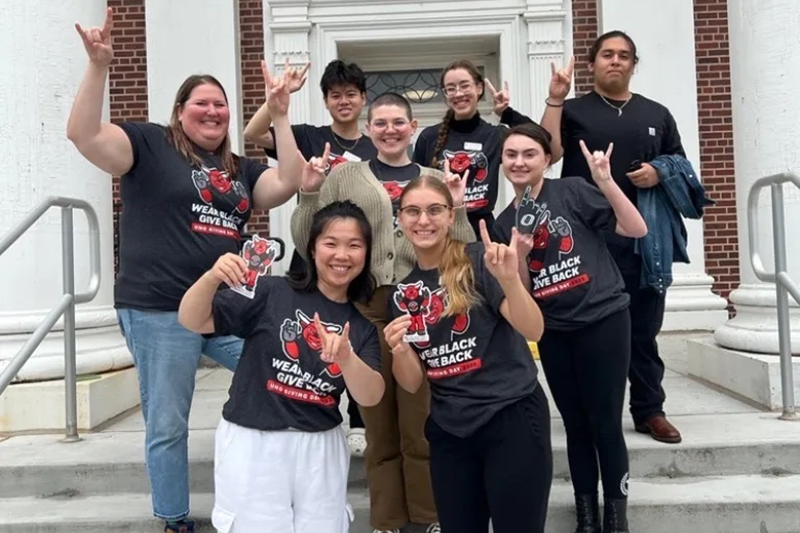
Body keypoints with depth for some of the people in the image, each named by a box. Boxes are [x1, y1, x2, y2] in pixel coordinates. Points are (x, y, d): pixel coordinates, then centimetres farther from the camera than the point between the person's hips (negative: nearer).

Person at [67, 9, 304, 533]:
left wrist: (280, 116, 0)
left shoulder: (241, 168, 16)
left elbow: (288, 185, 2)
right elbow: (84, 135, -11)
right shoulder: (150, 143, 1)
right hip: (159, 311, -5)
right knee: (167, 426, 6)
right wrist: (99, 66, -22)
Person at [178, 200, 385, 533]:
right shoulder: (273, 293, -8)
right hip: (253, 443, -3)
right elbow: (192, 321, -10)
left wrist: (345, 356, -26)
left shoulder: (362, 324, 3)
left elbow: (371, 397, -7)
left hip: (320, 448, 4)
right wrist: (212, 278, -29)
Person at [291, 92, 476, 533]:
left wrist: (457, 208, -5)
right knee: (378, 422, 9)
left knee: (422, 422, 7)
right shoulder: (343, 176, 8)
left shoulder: (435, 180, 11)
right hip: (364, 309, 0)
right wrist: (308, 194, -6)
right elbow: (308, 246, 6)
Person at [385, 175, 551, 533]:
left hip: (512, 417, -4)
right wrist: (399, 349, -15)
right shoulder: (403, 290, 7)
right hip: (448, 431, 5)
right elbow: (412, 383, 6)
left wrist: (509, 279, -33)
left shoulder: (478, 261, -7)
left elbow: (533, 331, -17)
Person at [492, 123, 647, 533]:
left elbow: (637, 229, -9)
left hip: (604, 320, -4)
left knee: (605, 423, 1)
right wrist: (519, 253, -12)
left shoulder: (573, 192, -5)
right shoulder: (504, 223, 8)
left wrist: (605, 181, -20)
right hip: (553, 332, 4)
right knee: (575, 425, 13)